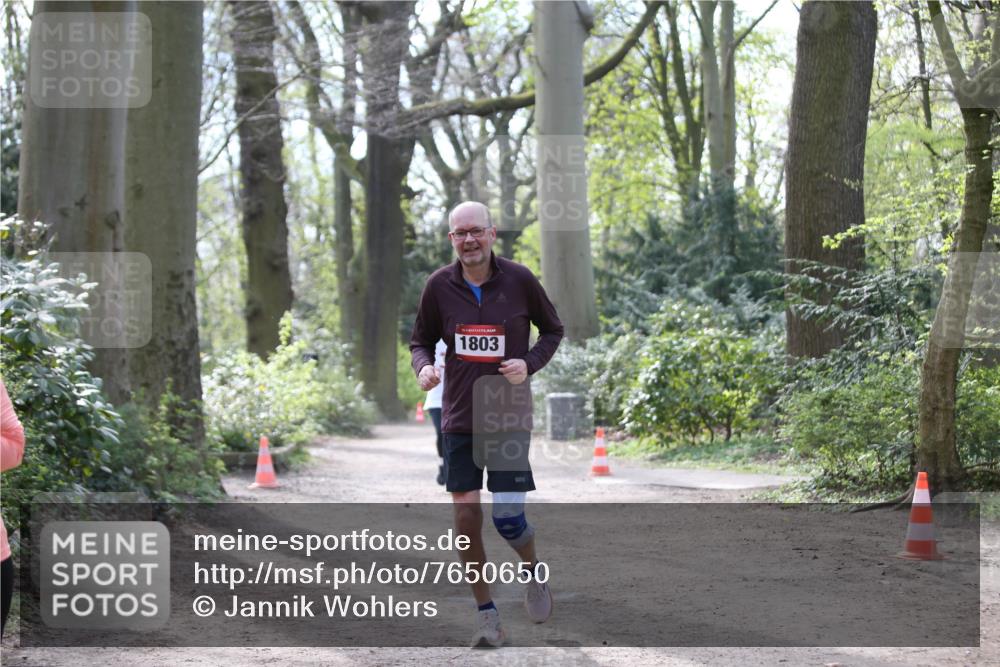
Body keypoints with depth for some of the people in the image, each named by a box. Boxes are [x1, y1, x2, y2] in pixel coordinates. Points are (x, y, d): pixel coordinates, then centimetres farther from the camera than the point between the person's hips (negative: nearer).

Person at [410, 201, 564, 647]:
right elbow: (421, 341, 11)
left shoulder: (519, 280, -6)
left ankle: (533, 570, 24)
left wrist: (529, 364, -11)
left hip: (509, 416, -2)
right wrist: (423, 368, -12)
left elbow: (552, 330, 7)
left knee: (507, 517, -10)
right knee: (466, 519, 0)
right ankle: (488, 616, 13)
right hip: (459, 419, 2)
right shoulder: (439, 285, -1)